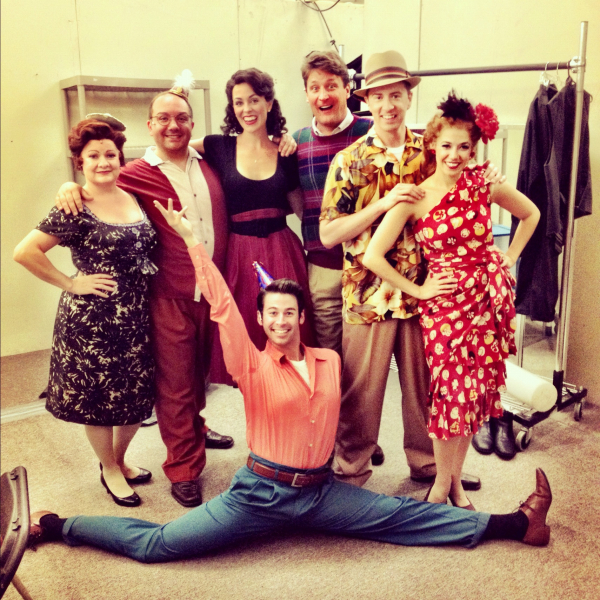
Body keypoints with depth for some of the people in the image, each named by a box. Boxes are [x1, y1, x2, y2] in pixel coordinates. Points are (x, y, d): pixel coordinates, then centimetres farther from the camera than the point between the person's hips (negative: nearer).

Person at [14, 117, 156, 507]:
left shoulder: (135, 198, 6)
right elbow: (25, 252, -17)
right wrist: (71, 284, -13)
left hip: (138, 316, 6)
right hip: (94, 318, -6)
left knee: (137, 395, 15)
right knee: (98, 398, 9)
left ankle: (120, 459, 40)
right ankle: (109, 470, 33)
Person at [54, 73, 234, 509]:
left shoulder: (207, 162, 6)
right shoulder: (136, 174, -6)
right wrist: (72, 186, -15)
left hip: (214, 289, 5)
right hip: (171, 297, -4)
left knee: (199, 372, 22)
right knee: (175, 384, 4)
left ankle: (193, 429, 47)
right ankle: (184, 469, 18)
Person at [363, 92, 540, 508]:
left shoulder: (485, 185, -1)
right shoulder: (415, 198, -9)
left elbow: (531, 214, 17)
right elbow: (372, 256, -13)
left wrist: (509, 258, 8)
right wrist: (417, 290, -8)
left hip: (488, 298, 3)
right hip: (444, 302, -3)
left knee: (473, 393, 9)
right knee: (451, 393, 1)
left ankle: (454, 481, 27)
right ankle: (443, 485, 23)